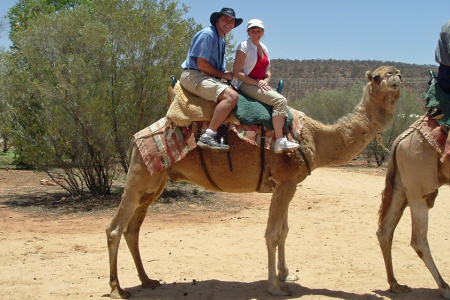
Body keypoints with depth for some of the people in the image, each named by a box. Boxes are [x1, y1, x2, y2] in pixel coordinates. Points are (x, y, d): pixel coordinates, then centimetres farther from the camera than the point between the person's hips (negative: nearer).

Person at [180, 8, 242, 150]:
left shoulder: (221, 41, 23)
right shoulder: (207, 34, -8)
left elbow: (220, 68, 23)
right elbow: (201, 64, -17)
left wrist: (227, 74, 1)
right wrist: (224, 75, -7)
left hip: (207, 78, 10)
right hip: (193, 76, -10)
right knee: (231, 96, -26)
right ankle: (208, 136, -31)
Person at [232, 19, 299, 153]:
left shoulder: (264, 48, 17)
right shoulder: (244, 46, -5)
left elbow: (268, 71, 20)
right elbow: (237, 72, -12)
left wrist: (265, 81, -4)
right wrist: (256, 82, -17)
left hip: (261, 85, 8)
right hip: (246, 85, -8)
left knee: (283, 101, -14)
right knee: (280, 100, -24)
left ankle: (284, 139, -19)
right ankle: (280, 142, -27)